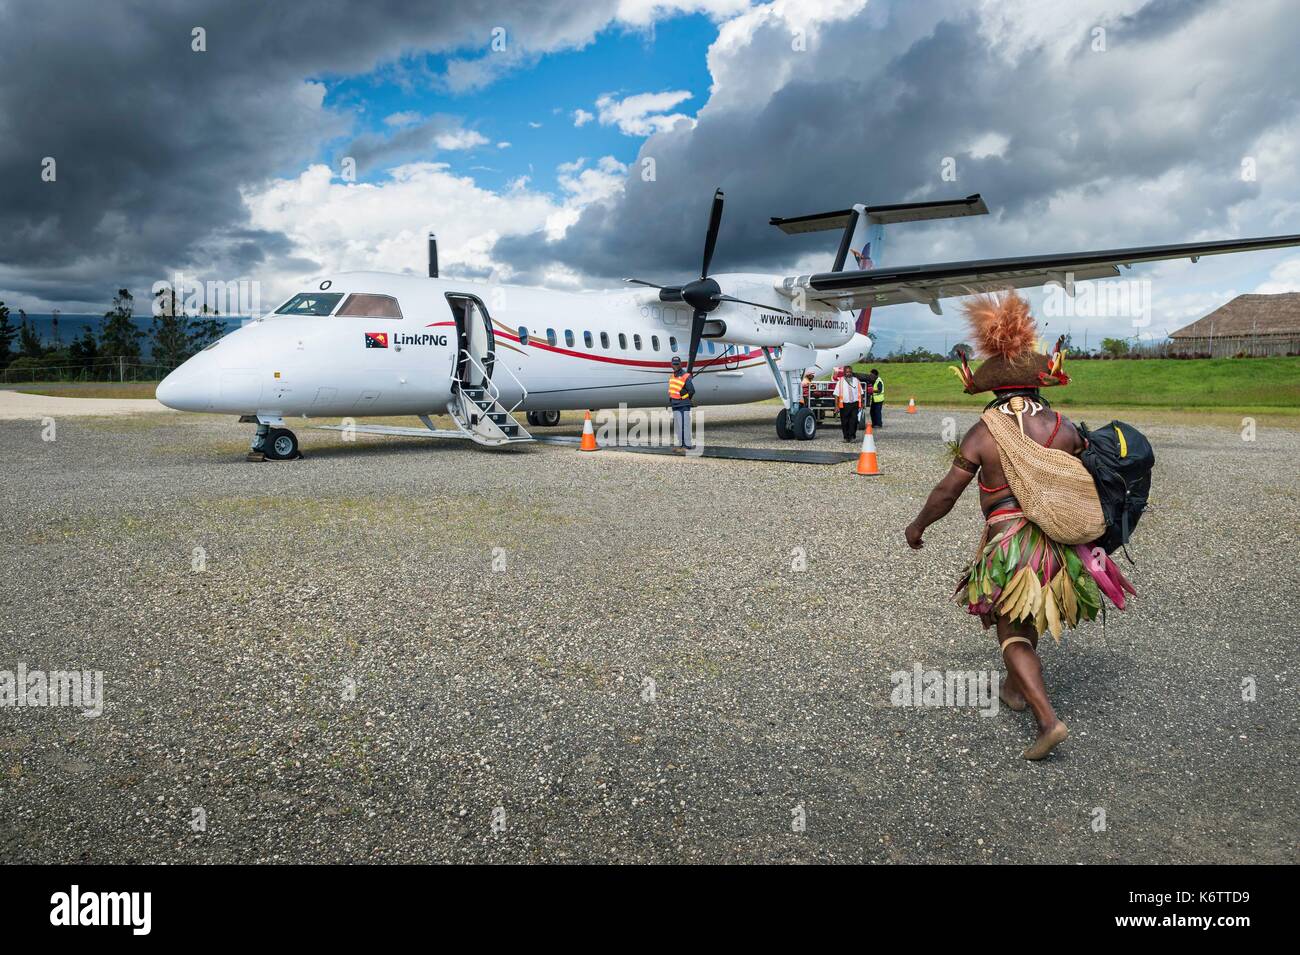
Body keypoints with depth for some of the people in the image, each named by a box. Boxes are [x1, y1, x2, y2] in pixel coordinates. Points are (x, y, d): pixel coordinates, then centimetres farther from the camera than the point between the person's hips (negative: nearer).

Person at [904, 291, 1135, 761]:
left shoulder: (982, 432, -8)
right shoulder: (1063, 427, 0)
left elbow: (946, 492, -4)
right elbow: (1091, 483, 6)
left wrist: (917, 526, 11)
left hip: (1007, 541, -4)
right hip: (1060, 542, 4)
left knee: (1013, 633, 5)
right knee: (1030, 618, 26)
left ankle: (1048, 718, -9)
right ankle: (1015, 688, 42)